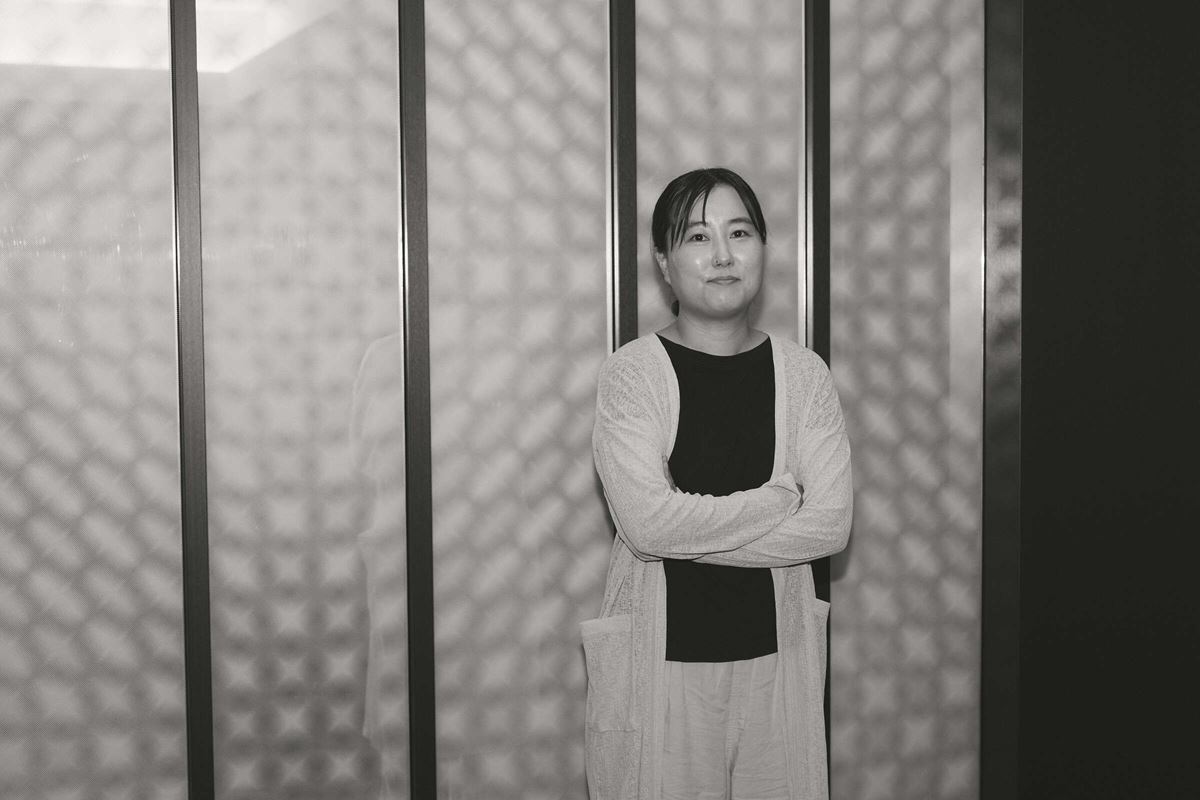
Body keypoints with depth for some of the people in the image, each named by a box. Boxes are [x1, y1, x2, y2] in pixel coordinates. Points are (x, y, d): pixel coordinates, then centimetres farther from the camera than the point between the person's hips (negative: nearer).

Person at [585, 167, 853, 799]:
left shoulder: (803, 373, 3)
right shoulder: (630, 373, -6)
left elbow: (831, 526, -7)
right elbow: (645, 522, -18)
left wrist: (691, 531, -13)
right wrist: (777, 501, -10)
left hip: (776, 652, 3)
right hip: (662, 655, -3)